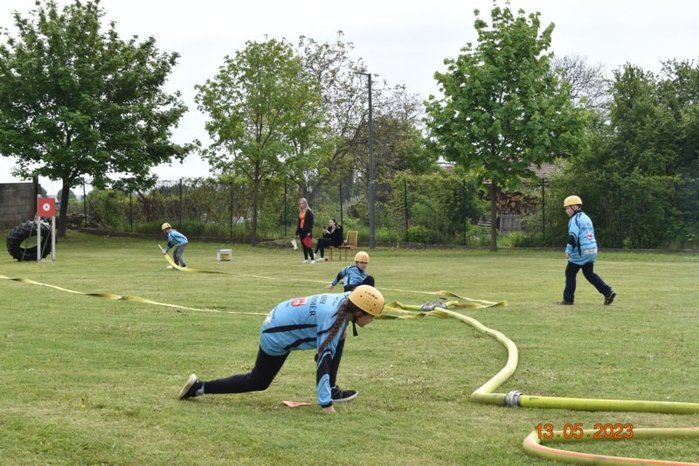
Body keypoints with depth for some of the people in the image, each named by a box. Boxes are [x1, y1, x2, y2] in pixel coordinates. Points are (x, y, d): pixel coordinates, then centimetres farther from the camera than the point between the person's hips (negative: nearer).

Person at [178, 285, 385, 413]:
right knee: (257, 382, 7)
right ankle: (200, 387, 11)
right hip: (277, 337, -8)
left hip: (281, 318, 8)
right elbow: (324, 359, -36)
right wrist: (325, 404, -37)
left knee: (339, 338, 3)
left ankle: (332, 390, 7)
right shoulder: (332, 319, -32)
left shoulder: (345, 300, -8)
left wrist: (339, 331, 7)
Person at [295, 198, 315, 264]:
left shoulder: (309, 212, -6)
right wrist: (297, 232, 16)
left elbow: (311, 222, -10)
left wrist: (309, 231, -17)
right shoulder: (300, 212, 14)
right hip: (301, 230, 7)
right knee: (303, 246, 7)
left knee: (308, 245, -10)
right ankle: (306, 259, 12)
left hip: (307, 230, -7)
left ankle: (313, 259, -6)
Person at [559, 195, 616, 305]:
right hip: (592, 251, 9)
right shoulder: (586, 218, 19)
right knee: (589, 273, 16)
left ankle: (568, 299, 4)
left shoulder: (575, 219, -11)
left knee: (570, 272, 3)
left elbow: (573, 236, -21)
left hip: (581, 252, -9)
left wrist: (568, 250, -16)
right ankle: (608, 292, 5)